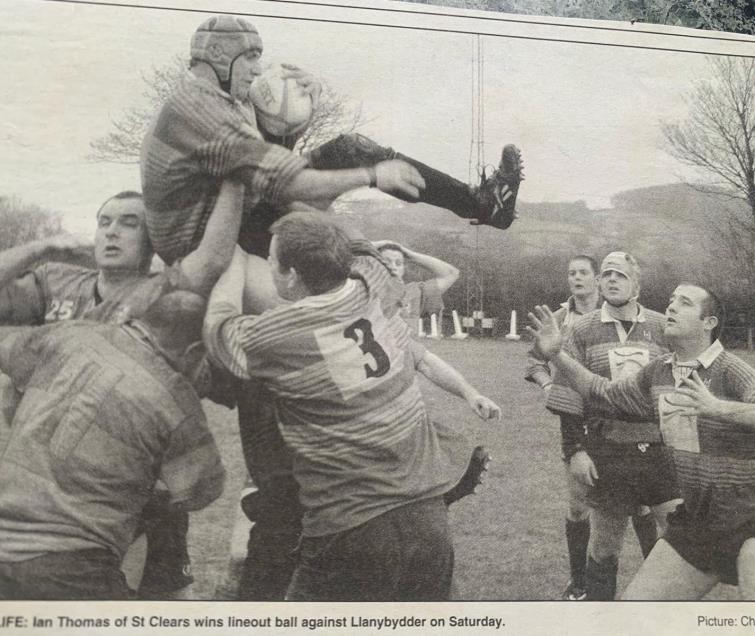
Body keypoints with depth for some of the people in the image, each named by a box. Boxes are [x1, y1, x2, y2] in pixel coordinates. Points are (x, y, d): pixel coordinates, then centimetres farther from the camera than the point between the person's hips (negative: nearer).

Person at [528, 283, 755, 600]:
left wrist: (717, 407, -44)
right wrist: (556, 355, 10)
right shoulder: (658, 372, 7)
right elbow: (603, 392, 20)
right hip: (694, 522, 7)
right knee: (635, 602, 6)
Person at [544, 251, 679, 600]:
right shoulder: (582, 330, 2)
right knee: (604, 542, 9)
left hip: (660, 450, 1)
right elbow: (569, 395, 0)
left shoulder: (662, 328, 5)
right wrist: (575, 450, -7)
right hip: (606, 452, -1)